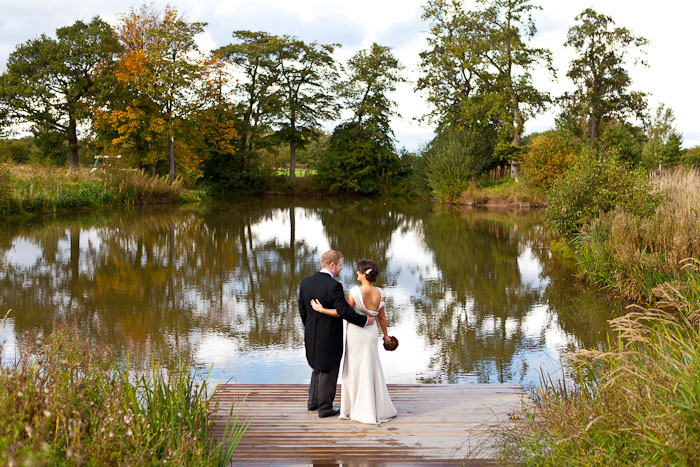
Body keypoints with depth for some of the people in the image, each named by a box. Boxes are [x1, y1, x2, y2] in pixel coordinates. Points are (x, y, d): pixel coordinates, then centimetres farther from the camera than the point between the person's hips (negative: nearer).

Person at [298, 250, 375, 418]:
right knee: (328, 372, 9)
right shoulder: (334, 286, -24)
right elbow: (345, 311, -27)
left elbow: (302, 310, 6)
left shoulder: (305, 282, -3)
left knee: (318, 367, 26)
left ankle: (313, 401, 36)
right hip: (330, 338, -7)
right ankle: (325, 408, 20)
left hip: (312, 336, 7)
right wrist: (365, 320, -13)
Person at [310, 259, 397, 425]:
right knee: (371, 370, 16)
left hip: (356, 334, -5)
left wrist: (322, 309, -13)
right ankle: (378, 407, 23)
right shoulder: (380, 293, -5)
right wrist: (385, 335, 18)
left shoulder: (355, 291, -22)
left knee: (355, 370, 8)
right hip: (371, 333, 5)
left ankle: (362, 410, 16)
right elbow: (381, 317, 5)